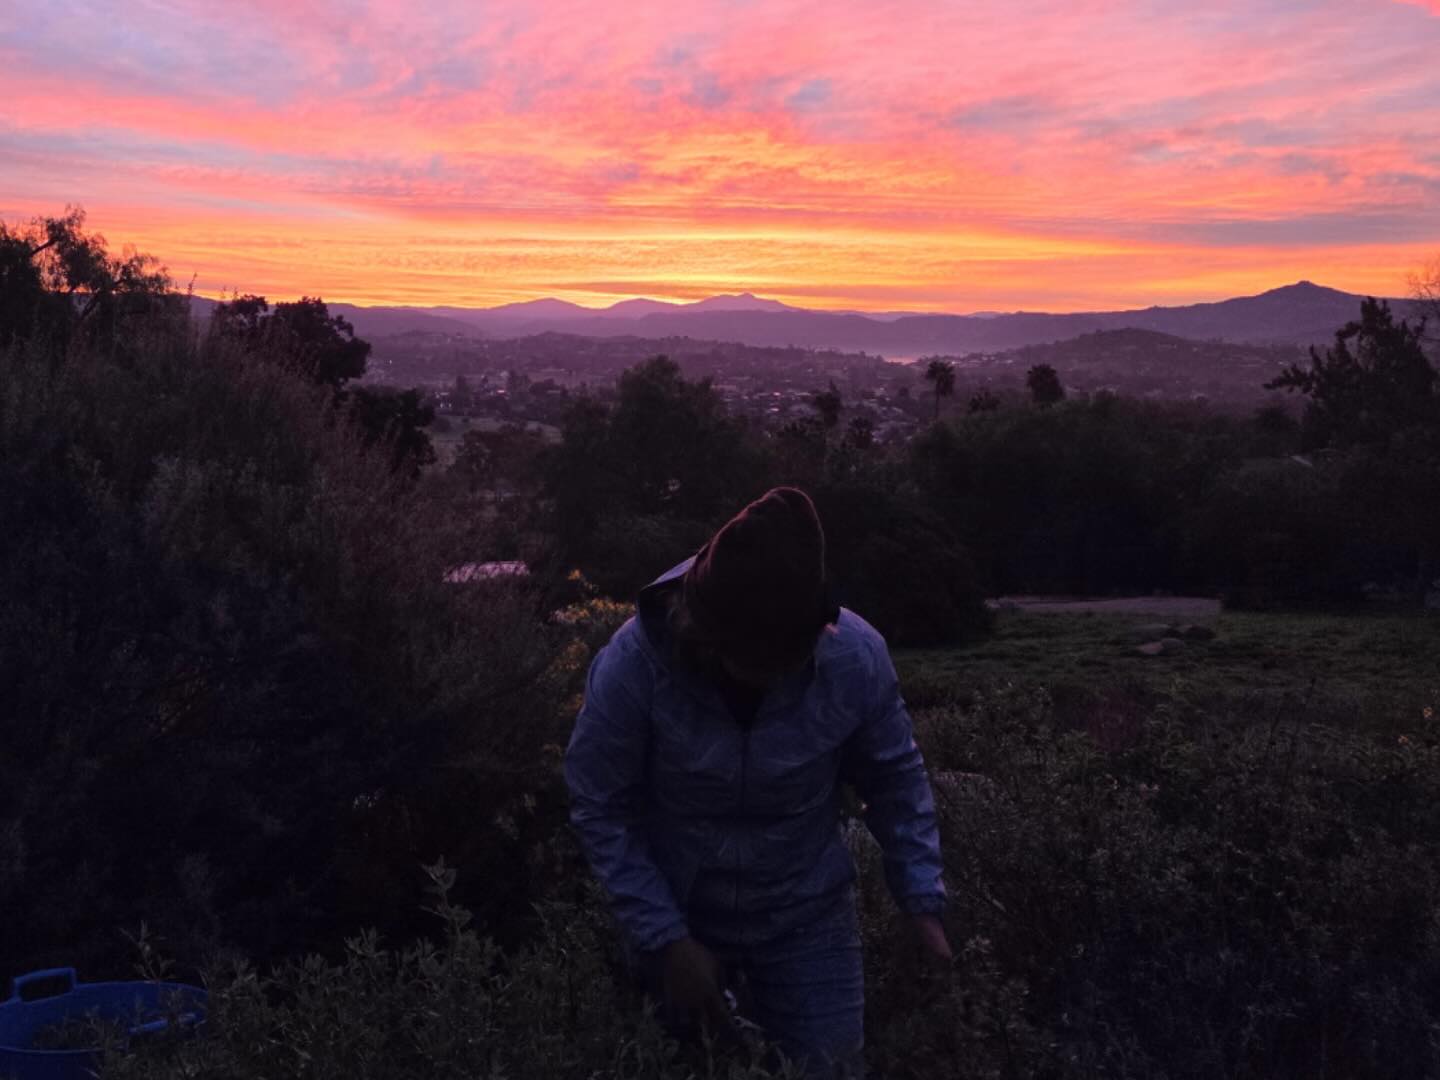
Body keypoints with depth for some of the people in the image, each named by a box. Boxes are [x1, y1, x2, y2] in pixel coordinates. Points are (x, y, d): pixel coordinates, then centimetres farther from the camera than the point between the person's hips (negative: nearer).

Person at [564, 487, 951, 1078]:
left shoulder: (856, 655, -23)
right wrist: (666, 939, -19)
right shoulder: (633, 663, -28)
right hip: (675, 913, 0)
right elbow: (600, 809, -17)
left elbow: (895, 779, -5)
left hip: (806, 915, 1)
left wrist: (921, 898, -9)